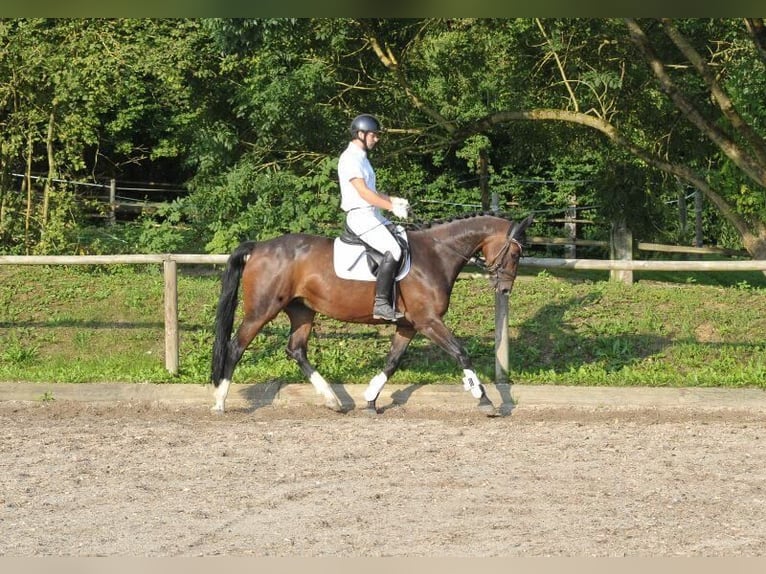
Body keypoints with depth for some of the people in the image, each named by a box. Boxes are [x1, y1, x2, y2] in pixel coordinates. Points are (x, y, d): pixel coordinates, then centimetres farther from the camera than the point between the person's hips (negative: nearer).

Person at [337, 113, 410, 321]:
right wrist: (392, 207, -21)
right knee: (393, 251, -24)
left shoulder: (361, 158, 21)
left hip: (374, 215, 10)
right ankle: (381, 303, -26)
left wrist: (394, 200, 10)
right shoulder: (350, 158, -11)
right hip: (360, 216, -10)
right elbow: (363, 192, -19)